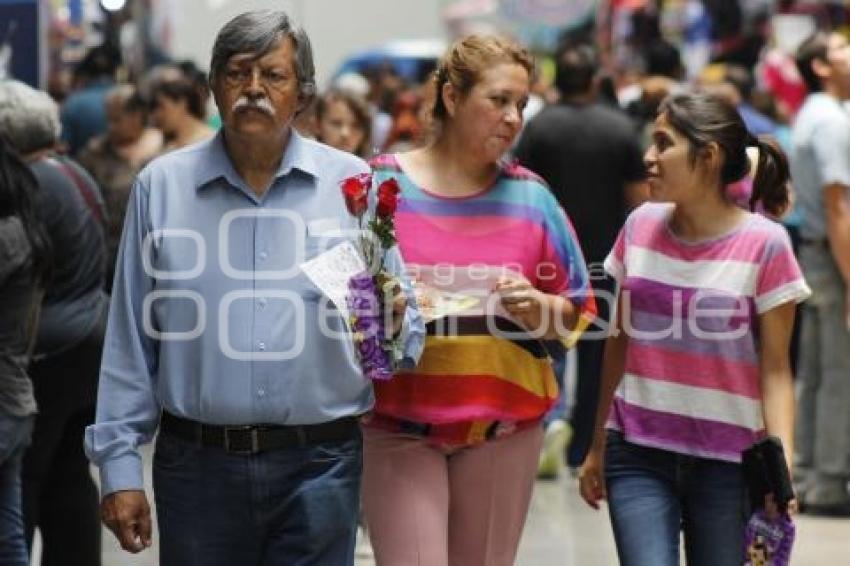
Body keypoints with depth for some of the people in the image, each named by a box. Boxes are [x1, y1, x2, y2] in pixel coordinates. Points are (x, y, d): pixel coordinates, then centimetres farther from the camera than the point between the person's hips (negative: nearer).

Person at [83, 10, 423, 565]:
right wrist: (119, 466, 2)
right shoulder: (162, 186, 5)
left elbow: (407, 331, 8)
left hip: (319, 469, 0)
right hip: (198, 463, 0)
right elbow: (130, 342, 6)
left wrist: (393, 328, -16)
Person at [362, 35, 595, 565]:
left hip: (505, 426, 3)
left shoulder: (530, 198, 7)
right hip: (400, 424, -2)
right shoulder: (379, 185, 0)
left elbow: (574, 312, 10)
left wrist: (532, 306, -11)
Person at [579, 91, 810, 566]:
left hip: (726, 462, -2)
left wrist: (781, 465, -17)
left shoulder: (764, 244, -7)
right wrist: (598, 447, 17)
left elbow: (775, 368, -6)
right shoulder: (641, 227, 4)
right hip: (639, 455, 3)